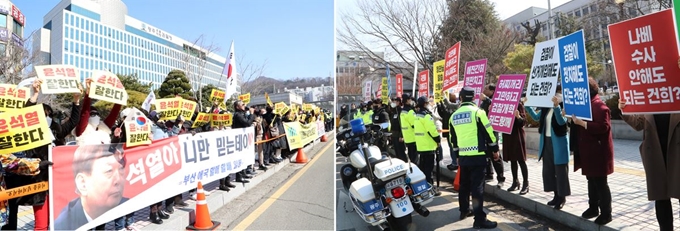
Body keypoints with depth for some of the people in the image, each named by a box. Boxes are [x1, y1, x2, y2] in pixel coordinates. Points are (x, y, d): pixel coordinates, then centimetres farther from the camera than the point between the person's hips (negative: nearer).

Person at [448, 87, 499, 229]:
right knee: (477, 187, -4)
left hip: (462, 156, 5)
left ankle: (464, 210, 32)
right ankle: (479, 219, -2)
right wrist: (495, 149, 6)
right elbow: (488, 133, -7)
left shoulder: (454, 116, 9)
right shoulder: (477, 111, -8)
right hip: (478, 156, -5)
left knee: (464, 184, 19)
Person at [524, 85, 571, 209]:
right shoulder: (546, 107, 6)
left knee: (560, 170, 2)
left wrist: (556, 106, -37)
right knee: (548, 170, 13)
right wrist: (527, 106, 10)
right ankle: (556, 195, 25)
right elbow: (536, 117, 18)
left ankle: (562, 197, 15)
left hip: (558, 143, -7)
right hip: (546, 141, 7)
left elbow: (562, 121, -26)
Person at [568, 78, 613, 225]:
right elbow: (580, 126, 18)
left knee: (600, 183, 0)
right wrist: (572, 120, 1)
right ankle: (593, 208, 27)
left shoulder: (599, 105, -15)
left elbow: (603, 127, -25)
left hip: (598, 151, -9)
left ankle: (606, 213, 10)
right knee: (591, 181, 16)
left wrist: (582, 123, -27)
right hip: (587, 151, 9)